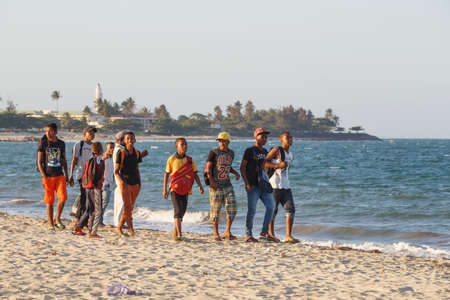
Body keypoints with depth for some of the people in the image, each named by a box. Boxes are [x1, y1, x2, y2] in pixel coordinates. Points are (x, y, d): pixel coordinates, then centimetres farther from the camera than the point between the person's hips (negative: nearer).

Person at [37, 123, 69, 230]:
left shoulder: (61, 144, 9)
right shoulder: (43, 143, -1)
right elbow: (39, 162, -1)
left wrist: (66, 176, 12)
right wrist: (43, 176, -11)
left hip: (60, 176, 2)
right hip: (48, 177, -2)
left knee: (63, 197, -13)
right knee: (50, 201, 1)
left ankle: (57, 219, 5)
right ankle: (50, 224, 11)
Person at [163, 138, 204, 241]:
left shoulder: (190, 160, 6)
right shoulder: (172, 159, -3)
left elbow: (195, 174, 5)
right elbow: (166, 174, 3)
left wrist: (200, 186, -9)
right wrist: (164, 189, 1)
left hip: (185, 190, 4)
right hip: (174, 189, -4)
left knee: (182, 212, 10)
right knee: (178, 211, -15)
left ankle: (175, 233, 24)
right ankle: (179, 234, -19)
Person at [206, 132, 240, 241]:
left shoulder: (231, 153, 11)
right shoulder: (214, 152, -5)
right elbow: (208, 167, -9)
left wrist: (235, 173, 6)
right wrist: (211, 180, -22)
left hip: (228, 186, 5)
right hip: (216, 186, -5)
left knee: (232, 208, -2)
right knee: (216, 209, -1)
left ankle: (227, 232, 7)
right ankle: (216, 233, 8)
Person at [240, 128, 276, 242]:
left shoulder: (264, 151, 14)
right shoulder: (249, 151, -6)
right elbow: (242, 167, -8)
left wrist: (265, 181, 17)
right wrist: (247, 183, -15)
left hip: (263, 184, 7)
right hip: (253, 186, -7)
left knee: (271, 206, 1)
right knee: (252, 210, -6)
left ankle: (265, 232, 11)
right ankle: (248, 234, 3)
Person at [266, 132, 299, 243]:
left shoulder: (291, 155, 17)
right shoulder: (276, 150, -5)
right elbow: (263, 162, -11)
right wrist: (278, 165, -19)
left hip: (286, 186, 7)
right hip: (275, 185, -7)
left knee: (291, 210, -3)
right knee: (273, 210, -1)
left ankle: (288, 236, -3)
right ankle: (271, 235, 8)